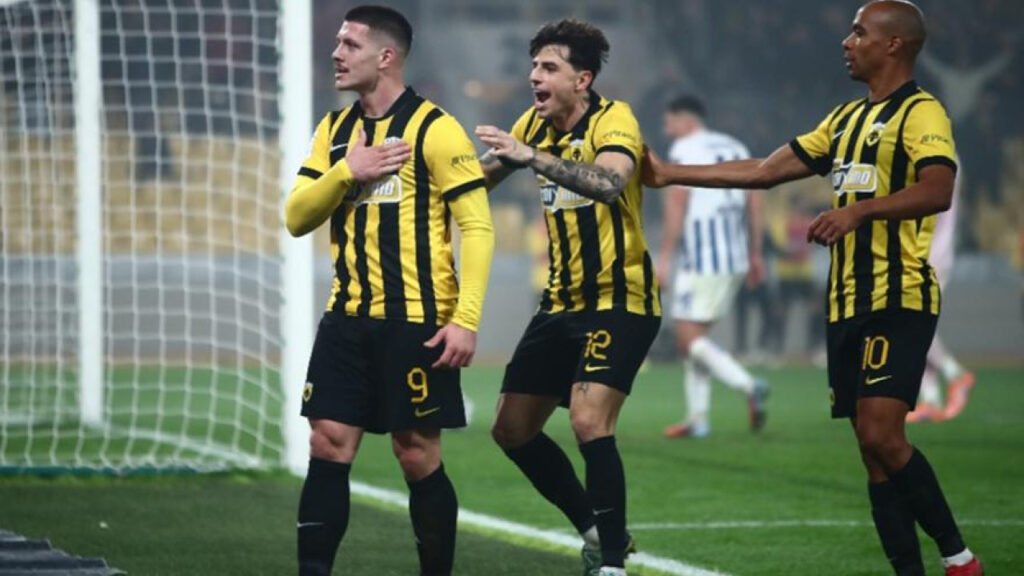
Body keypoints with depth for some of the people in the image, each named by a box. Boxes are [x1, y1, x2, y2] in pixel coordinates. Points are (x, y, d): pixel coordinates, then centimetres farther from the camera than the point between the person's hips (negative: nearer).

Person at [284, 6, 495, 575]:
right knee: (328, 446, -2)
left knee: (419, 457, -1)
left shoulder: (434, 129, -8)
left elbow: (478, 227, -11)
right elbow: (297, 218, 7)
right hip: (348, 318, 6)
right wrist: (347, 172, -11)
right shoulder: (335, 129, 12)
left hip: (415, 321, -6)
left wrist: (466, 320, -18)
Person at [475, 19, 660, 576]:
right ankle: (597, 528, 23)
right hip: (562, 302, 8)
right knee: (512, 429, 7)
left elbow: (609, 182, -35)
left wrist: (532, 156, -45)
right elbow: (480, 176, 15)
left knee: (588, 421, -23)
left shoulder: (613, 119, -15)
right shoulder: (534, 125, 6)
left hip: (620, 302, -8)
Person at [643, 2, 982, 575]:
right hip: (848, 304, 8)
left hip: (898, 298, -8)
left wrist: (858, 210, -34)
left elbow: (937, 191, -24)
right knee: (874, 447, 4)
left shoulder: (921, 113, -7)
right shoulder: (848, 117, 20)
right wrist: (670, 173, 22)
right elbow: (766, 170, 23)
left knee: (881, 436, -18)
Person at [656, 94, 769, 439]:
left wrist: (664, 258, -12)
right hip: (735, 257, 8)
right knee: (693, 335, 13)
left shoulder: (685, 150, -4)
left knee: (688, 335, -6)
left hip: (702, 256, -8)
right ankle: (698, 419, 10)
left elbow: (676, 204, -12)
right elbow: (755, 201, 15)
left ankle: (748, 386, -23)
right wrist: (755, 254, 19)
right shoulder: (734, 148, 18)